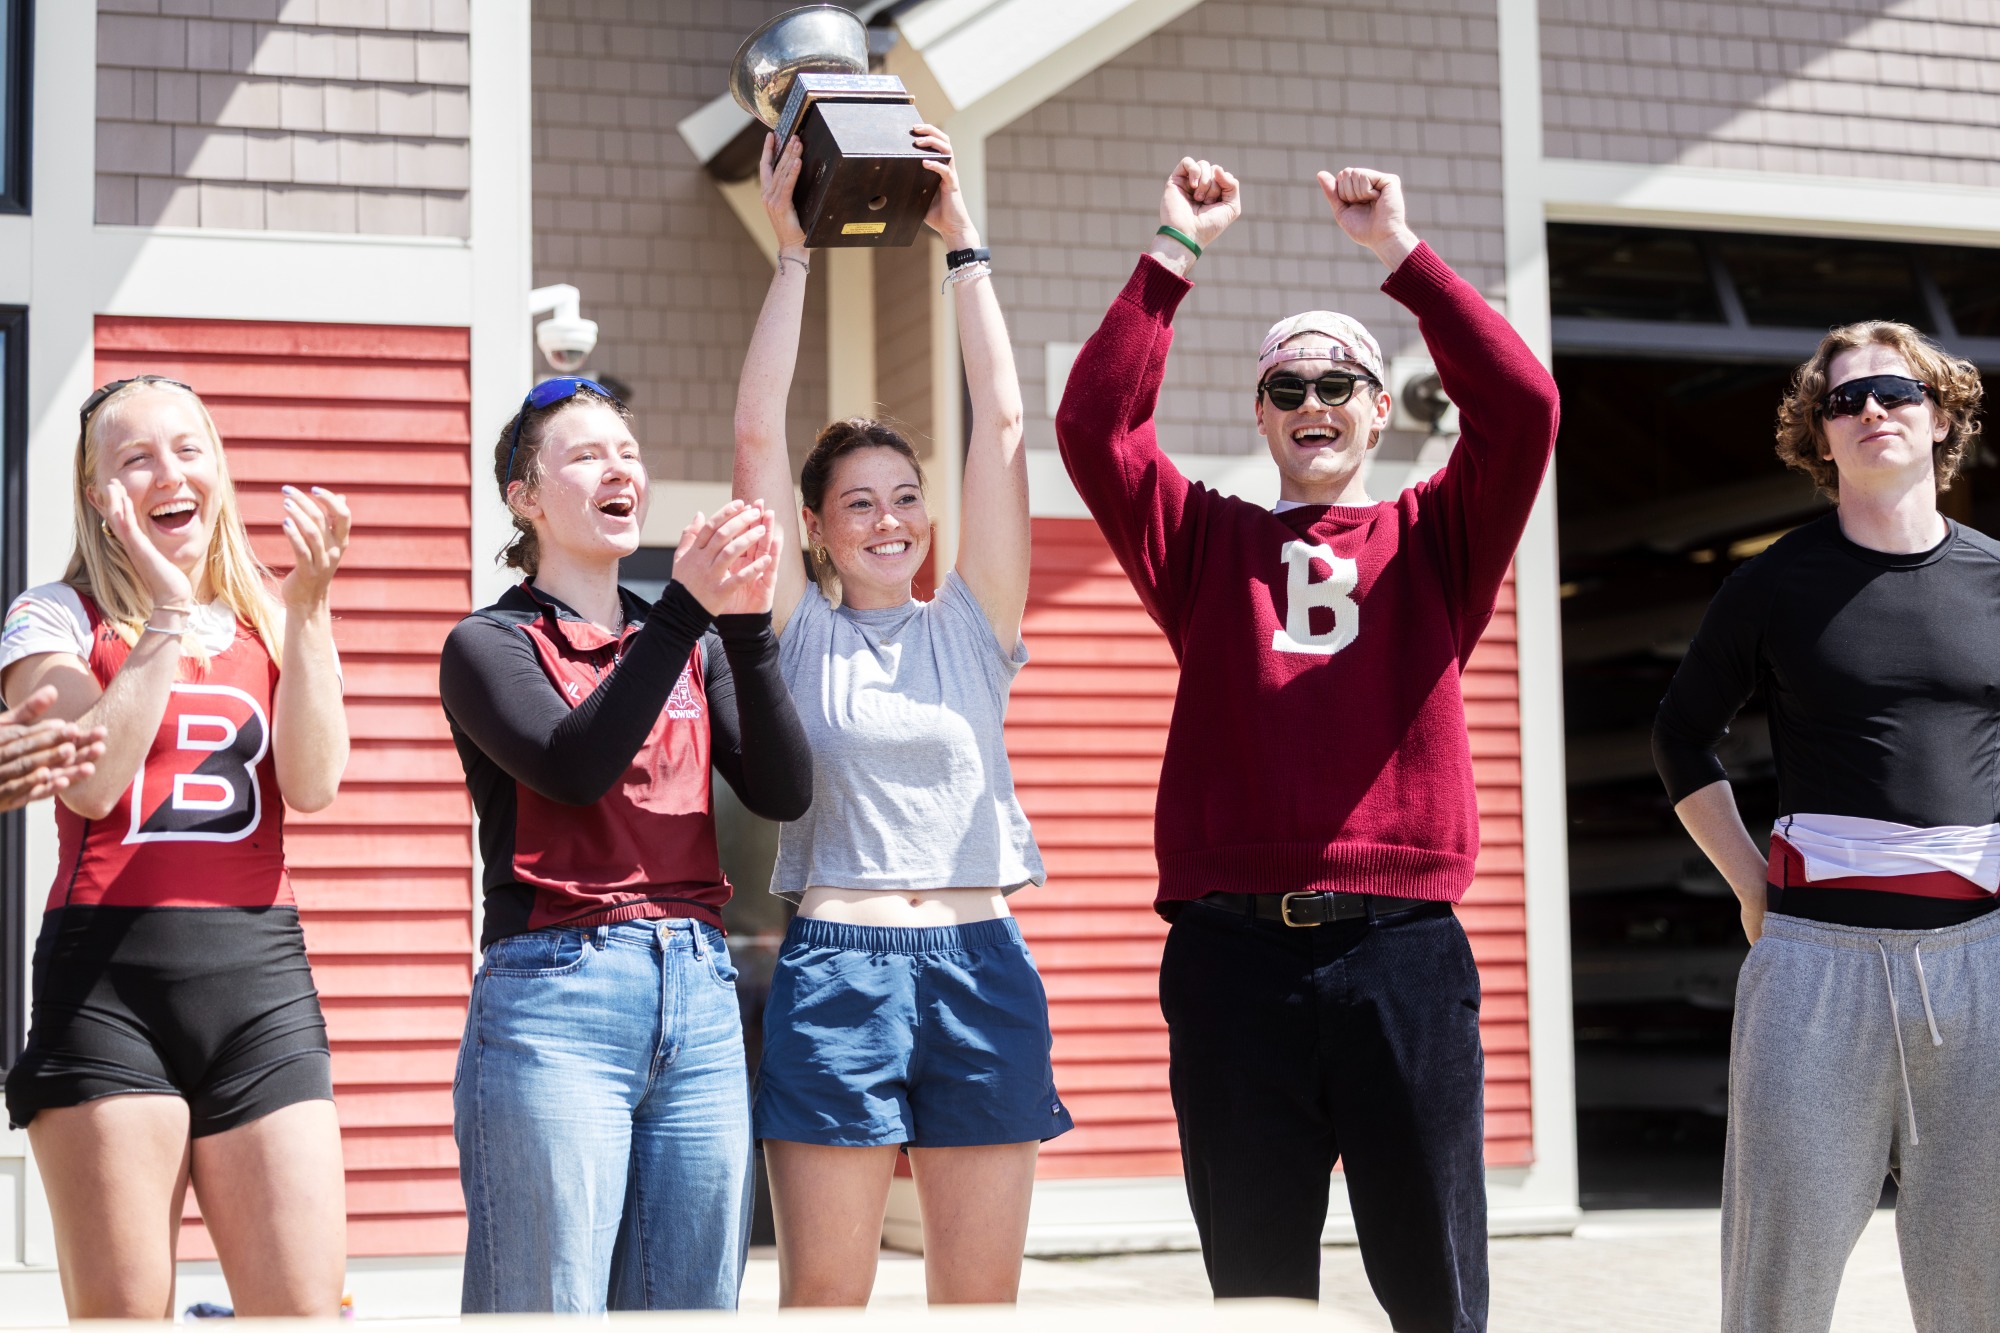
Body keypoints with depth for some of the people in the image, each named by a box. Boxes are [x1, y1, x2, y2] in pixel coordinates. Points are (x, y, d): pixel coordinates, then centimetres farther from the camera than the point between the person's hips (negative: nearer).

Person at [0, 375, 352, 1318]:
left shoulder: (269, 624, 15)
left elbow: (313, 784, -1)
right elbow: (91, 782, -11)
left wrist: (308, 607, -5)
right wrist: (167, 616, -7)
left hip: (262, 971, 3)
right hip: (109, 973, -3)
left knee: (305, 1310, -4)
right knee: (120, 1312, -3)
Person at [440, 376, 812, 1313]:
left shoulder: (695, 647, 17)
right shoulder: (491, 643, 4)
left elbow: (782, 793, 3)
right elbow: (573, 767, -15)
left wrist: (747, 627, -8)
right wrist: (685, 607, -18)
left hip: (700, 995, 5)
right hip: (555, 996, -5)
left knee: (692, 1304, 6)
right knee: (552, 1306, -4)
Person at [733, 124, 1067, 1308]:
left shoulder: (974, 623, 11)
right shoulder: (798, 631, 6)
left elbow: (1004, 423, 5)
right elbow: (758, 433, 0)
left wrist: (965, 245, 4)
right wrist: (794, 250, 0)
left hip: (980, 961, 2)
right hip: (837, 963, -2)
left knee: (982, 1294, 5)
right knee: (824, 1293, 0)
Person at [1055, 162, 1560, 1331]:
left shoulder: (1434, 541, 13)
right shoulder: (1209, 543, 14)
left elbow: (1522, 405, -3)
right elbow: (1095, 426, 1)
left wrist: (1402, 250, -4)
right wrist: (1174, 254, -1)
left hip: (1403, 949, 0)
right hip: (1234, 956, 0)